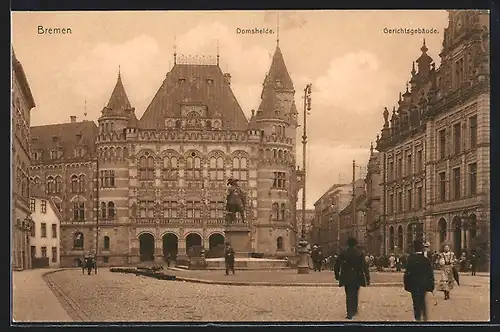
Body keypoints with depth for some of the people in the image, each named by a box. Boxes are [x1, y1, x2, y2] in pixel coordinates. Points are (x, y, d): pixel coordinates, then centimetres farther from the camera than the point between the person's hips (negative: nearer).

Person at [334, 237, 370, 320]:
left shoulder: (342, 254, -4)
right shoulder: (360, 254, -7)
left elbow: (336, 266, 1)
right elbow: (365, 267, -9)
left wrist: (337, 276, 17)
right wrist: (367, 279, -4)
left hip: (346, 279, 0)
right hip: (357, 278, 0)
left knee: (349, 295, 6)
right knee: (354, 294, 17)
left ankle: (350, 313, -1)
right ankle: (354, 310, 23)